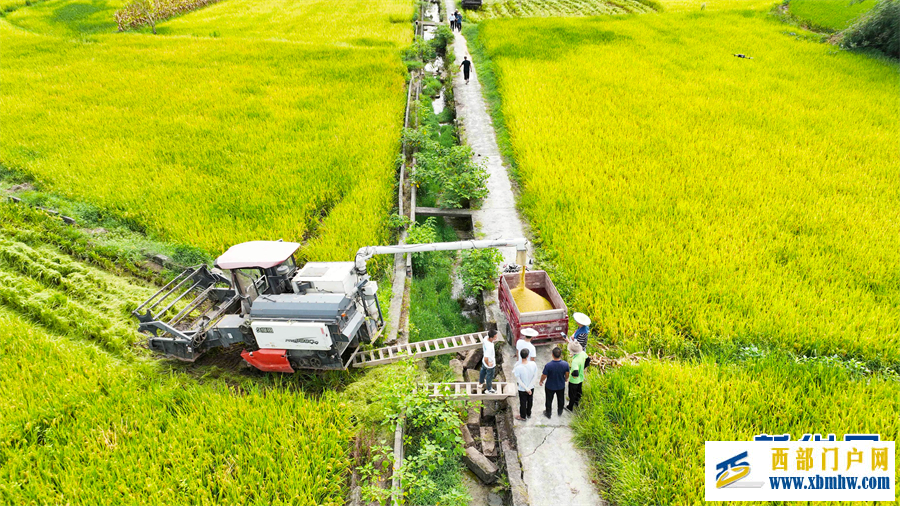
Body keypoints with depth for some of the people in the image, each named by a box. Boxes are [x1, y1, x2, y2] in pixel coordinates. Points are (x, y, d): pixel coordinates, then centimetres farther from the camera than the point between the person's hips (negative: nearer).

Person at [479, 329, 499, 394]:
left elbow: (482, 343, 4)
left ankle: (481, 381, 63)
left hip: (484, 361, 8)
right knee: (490, 376, 19)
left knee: (483, 371, 34)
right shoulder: (490, 347, -44)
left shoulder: (486, 338, -20)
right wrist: (488, 364, -23)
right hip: (490, 364, -8)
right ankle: (489, 389, 45)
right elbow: (486, 359, -42)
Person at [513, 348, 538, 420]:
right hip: (531, 388, 3)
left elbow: (518, 380, -24)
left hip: (522, 389, -3)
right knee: (530, 401, 28)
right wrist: (529, 387, -11)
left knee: (523, 403, 21)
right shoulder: (533, 364, -23)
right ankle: (528, 414, 51)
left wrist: (526, 389, -14)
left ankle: (523, 416, 44)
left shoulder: (518, 367, -31)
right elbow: (535, 376, -14)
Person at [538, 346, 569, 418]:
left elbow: (544, 376, -19)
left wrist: (541, 381, 3)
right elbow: (567, 375, -8)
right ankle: (559, 412, 50)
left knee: (549, 400, 22)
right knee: (561, 399, 28)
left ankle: (548, 413, 43)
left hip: (550, 386, -2)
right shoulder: (565, 364, -25)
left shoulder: (548, 365, -33)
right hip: (561, 386, 2)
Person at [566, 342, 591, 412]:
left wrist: (572, 375, -27)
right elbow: (588, 360, 4)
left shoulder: (575, 361, -41)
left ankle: (570, 407, 41)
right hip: (581, 378, 7)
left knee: (572, 394, 19)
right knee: (578, 391, 31)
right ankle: (576, 402, 55)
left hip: (574, 381, -7)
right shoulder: (583, 353, -18)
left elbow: (575, 373, -50)